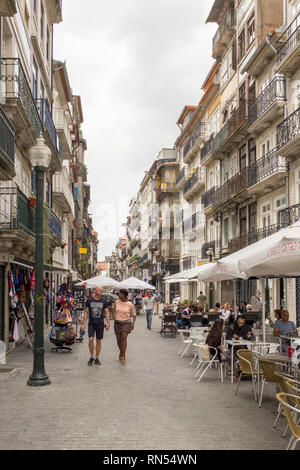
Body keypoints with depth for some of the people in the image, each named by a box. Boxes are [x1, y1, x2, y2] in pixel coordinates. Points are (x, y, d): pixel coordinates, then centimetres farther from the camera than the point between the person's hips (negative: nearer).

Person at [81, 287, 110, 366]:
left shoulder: (104, 301, 1)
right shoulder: (89, 300, -1)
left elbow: (107, 313, 3)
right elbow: (86, 312, 4)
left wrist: (108, 323, -8)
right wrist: (83, 324, -1)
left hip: (100, 324, 1)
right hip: (91, 324, -1)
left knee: (98, 341, 6)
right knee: (91, 339, -14)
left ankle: (97, 358, 19)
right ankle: (92, 357, 6)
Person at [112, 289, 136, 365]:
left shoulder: (130, 304, -9)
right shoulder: (117, 302, -2)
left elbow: (134, 314, 1)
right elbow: (113, 308, 21)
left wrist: (133, 323, -9)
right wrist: (113, 315, 9)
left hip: (126, 323, -3)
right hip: (117, 323, 3)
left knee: (124, 338, -21)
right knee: (118, 340, 8)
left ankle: (123, 356, -15)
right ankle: (121, 353, 34)